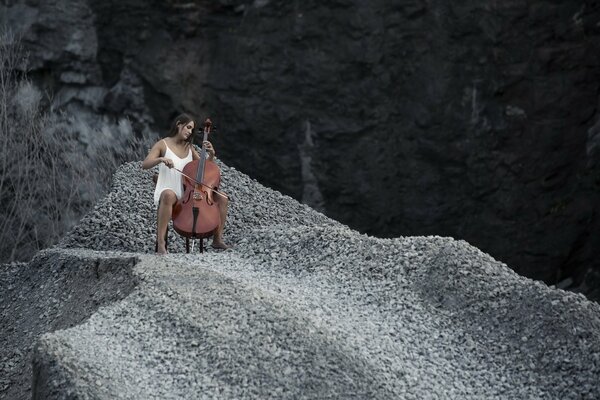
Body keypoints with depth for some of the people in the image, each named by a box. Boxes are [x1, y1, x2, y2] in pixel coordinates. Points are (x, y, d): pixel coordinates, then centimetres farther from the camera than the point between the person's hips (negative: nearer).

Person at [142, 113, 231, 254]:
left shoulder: (189, 147, 15)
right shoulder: (162, 145, 0)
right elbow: (145, 164, -13)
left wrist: (211, 155, -1)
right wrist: (161, 159, -31)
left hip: (187, 195, 6)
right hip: (166, 192, -6)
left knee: (222, 199, -8)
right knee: (169, 195, -44)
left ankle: (217, 239, 2)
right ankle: (160, 243, -45)